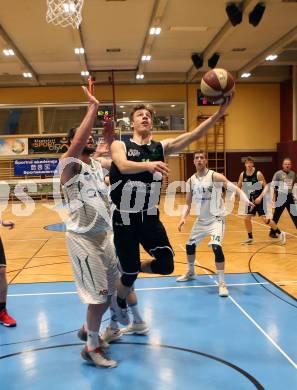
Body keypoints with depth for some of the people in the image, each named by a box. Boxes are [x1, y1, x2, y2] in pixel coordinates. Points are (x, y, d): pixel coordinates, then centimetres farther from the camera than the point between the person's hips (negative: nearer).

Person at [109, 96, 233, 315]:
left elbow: (194, 135, -12)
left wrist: (220, 112, -25)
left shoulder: (162, 147, 2)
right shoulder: (119, 145, -6)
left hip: (150, 217, 3)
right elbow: (123, 166, -28)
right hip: (124, 219, -3)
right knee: (129, 274, 7)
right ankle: (120, 302, 41)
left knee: (166, 265, -5)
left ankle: (135, 267, 27)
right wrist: (149, 165, -48)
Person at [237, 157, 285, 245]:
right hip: (251, 200, 5)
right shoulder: (242, 175, -2)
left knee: (265, 219, -9)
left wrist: (260, 197, -22)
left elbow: (266, 187, -13)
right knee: (247, 218, 1)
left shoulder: (258, 174, -15)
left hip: (260, 199, -5)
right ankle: (250, 238, 18)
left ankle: (280, 233, 9)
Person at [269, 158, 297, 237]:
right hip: (281, 197, -5)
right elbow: (273, 187, -9)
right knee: (276, 216, 3)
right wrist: (273, 199, -13)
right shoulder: (278, 174, -8)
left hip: (290, 197, 5)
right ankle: (272, 232, 15)